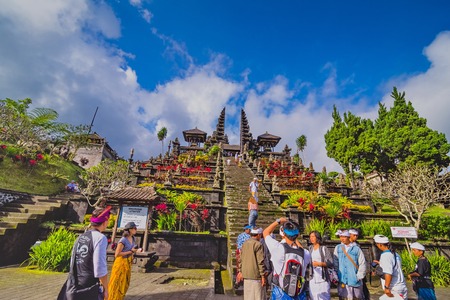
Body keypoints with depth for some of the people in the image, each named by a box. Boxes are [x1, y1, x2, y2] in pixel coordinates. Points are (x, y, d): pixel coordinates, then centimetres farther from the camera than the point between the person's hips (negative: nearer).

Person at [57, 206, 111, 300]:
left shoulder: (80, 237, 5)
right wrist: (105, 289, -7)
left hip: (73, 287, 7)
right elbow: (100, 268, -20)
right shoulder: (100, 237, -18)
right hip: (89, 289, -7)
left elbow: (73, 262, 12)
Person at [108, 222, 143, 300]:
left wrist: (136, 250, -5)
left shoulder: (132, 238, 0)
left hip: (128, 263, 8)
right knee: (117, 284, 5)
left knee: (125, 283, 19)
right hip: (121, 263, -8)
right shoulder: (123, 240, -24)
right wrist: (131, 251, -23)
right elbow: (117, 254, -23)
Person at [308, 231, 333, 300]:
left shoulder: (324, 249, -2)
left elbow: (330, 263, -6)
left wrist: (319, 263, -16)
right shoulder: (310, 248, 9)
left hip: (323, 279, -3)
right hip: (312, 279, 3)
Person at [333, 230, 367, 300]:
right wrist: (335, 276, -1)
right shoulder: (338, 248, 3)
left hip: (354, 280, -1)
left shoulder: (356, 249, -2)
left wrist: (359, 276, -4)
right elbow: (335, 263, 4)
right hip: (342, 280, 1)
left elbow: (362, 264, 1)